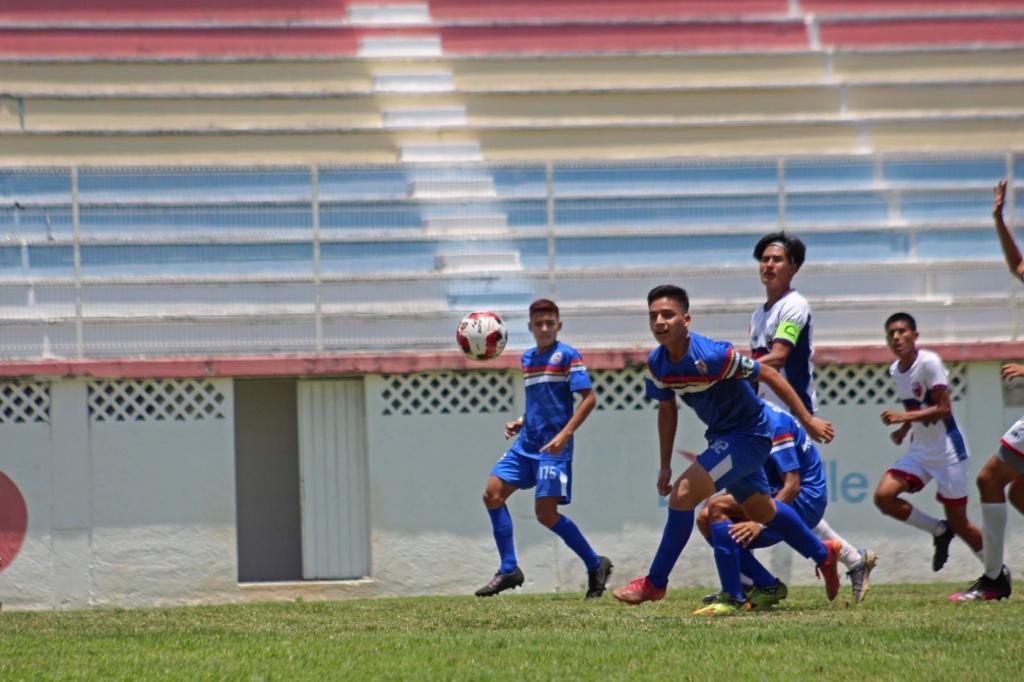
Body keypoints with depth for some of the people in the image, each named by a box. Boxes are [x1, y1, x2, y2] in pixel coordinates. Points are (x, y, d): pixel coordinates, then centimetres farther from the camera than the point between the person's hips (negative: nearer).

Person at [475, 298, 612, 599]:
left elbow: (589, 398, -12)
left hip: (553, 446, -8)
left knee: (545, 513, -13)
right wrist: (520, 422, 11)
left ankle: (596, 565, 4)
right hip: (526, 442, 8)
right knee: (492, 493, -2)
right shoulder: (528, 358, 15)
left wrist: (565, 433, -21)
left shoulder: (567, 356, -8)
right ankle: (509, 570, 4)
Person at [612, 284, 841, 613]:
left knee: (684, 493, -19)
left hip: (749, 434, -9)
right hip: (722, 435, 9)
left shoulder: (712, 356, -30)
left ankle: (654, 583, -7)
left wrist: (807, 420, -16)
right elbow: (667, 409, 9)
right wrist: (665, 465, 10)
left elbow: (768, 374, -20)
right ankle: (824, 554, 48)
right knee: (759, 509, 25)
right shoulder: (657, 364, -8)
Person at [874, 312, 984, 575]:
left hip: (947, 452, -7)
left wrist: (903, 418, -28)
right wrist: (904, 429, 3)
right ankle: (939, 531, 6)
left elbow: (943, 409, -22)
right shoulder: (895, 370, 6)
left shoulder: (929, 362, -17)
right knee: (883, 496, -13)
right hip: (919, 451, 7)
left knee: (958, 522, 0)